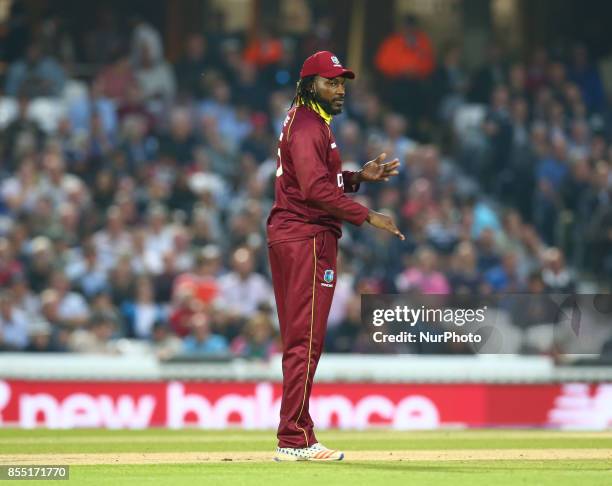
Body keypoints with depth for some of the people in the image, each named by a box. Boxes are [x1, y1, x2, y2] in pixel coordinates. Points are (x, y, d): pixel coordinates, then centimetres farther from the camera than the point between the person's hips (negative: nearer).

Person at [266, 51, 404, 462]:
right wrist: (367, 216, -25)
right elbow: (316, 188, -25)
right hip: (306, 238, -11)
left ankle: (295, 436, 17)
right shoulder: (308, 127, -14)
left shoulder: (311, 124, 20)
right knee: (306, 340, -11)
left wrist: (359, 177, 12)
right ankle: (294, 440, -12)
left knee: (300, 341, 13)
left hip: (288, 236, 11)